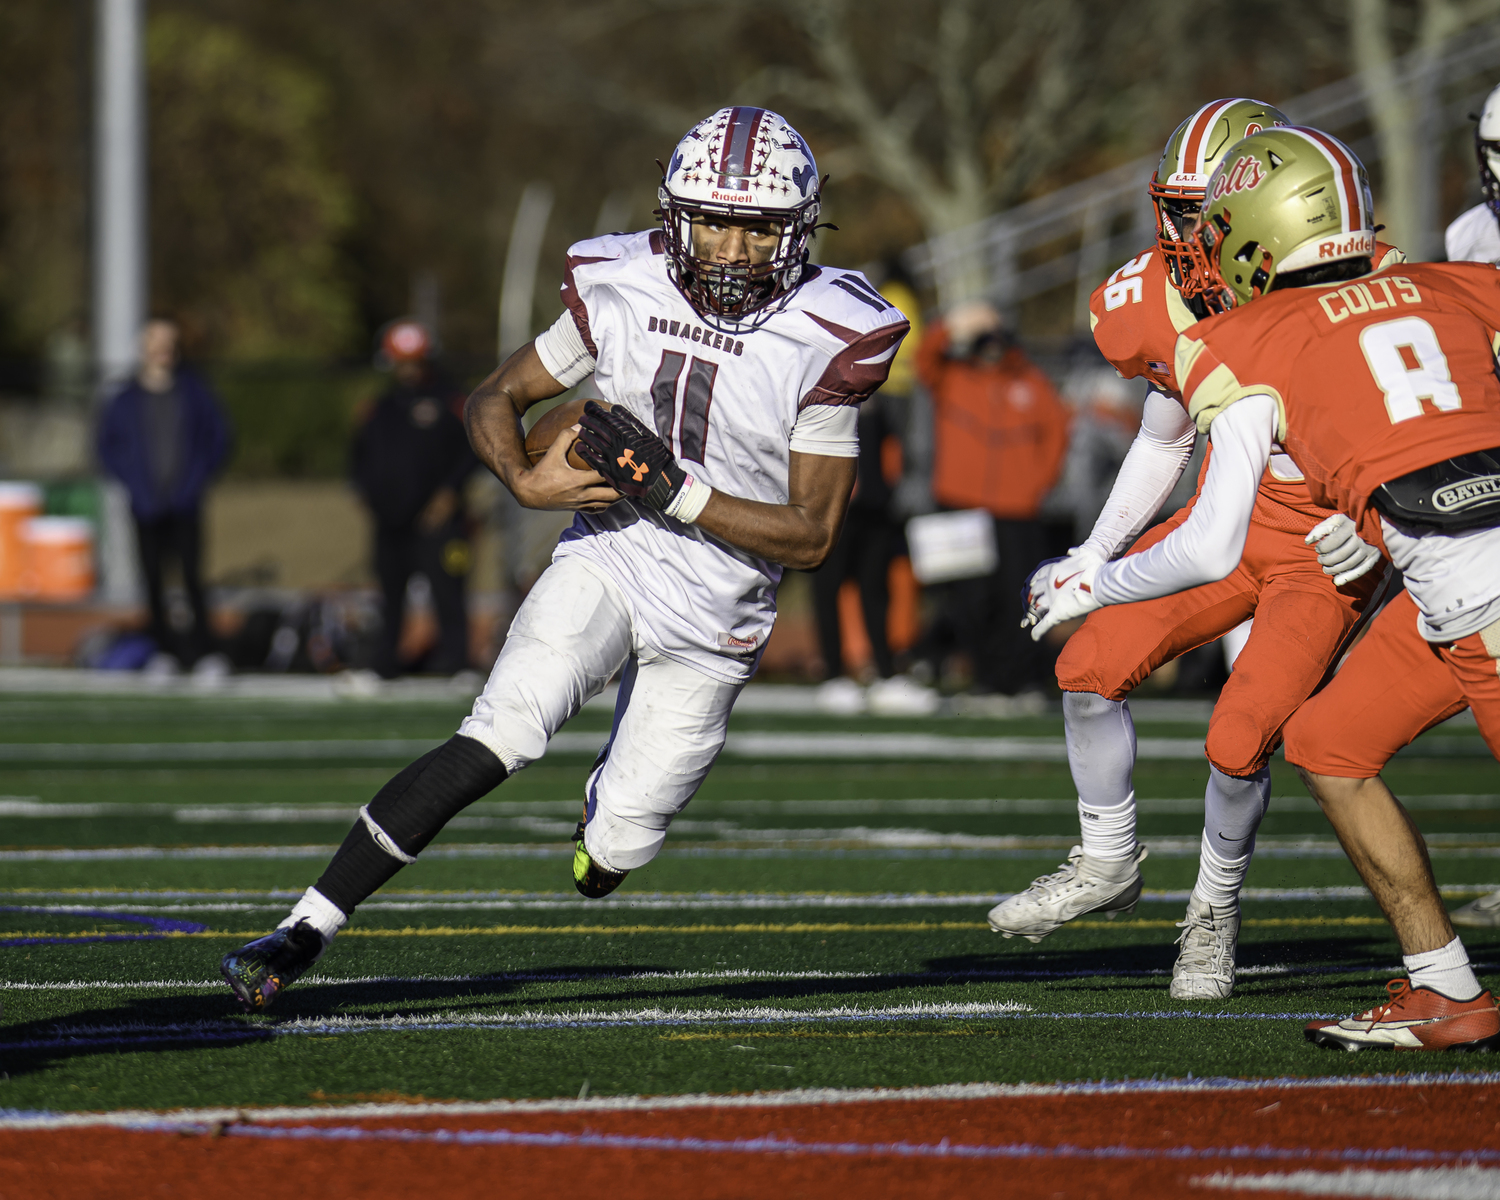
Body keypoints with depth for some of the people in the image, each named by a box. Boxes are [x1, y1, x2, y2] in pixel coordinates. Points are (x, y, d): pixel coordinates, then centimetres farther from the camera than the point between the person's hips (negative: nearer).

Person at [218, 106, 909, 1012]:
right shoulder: (626, 294, -4)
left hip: (712, 626, 0)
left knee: (607, 856, -1)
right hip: (605, 563, 0)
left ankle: (617, 799, 39)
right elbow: (496, 400, 7)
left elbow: (814, 537, -11)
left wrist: (676, 493, -22)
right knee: (503, 734, -26)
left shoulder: (826, 343, -11)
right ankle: (306, 930, -24)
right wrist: (527, 481, -14)